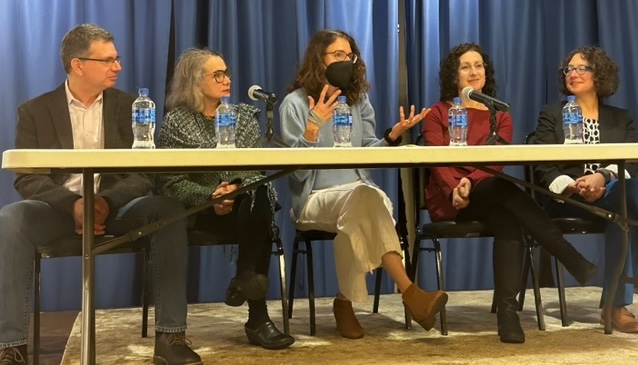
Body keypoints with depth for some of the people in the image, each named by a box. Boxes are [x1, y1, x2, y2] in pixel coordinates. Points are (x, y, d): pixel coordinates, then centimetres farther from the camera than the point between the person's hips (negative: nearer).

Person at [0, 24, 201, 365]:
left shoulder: (130, 106, 9)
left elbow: (144, 173, -1)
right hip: (60, 208, 0)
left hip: (116, 207, 1)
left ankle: (170, 337, -27)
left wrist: (108, 201, -22)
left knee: (169, 209, -29)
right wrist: (73, 203, -24)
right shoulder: (35, 111, 6)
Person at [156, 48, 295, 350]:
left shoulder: (245, 115, 14)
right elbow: (170, 182, -6)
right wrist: (210, 197, -22)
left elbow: (258, 168, 3)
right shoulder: (176, 121, 2)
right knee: (256, 221, -31)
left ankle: (245, 279, -25)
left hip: (243, 202, 3)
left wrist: (236, 188, -19)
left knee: (258, 198, -34)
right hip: (200, 209, -3)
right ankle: (258, 318, -27)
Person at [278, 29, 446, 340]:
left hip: (359, 192, 4)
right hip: (315, 198, -4)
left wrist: (393, 136, -3)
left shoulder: (358, 99, 15)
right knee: (364, 198, -37)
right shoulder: (295, 103, -1)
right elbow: (297, 171, -9)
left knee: (369, 198, -36)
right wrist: (313, 130, -22)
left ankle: (347, 301, -28)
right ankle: (409, 293, -36)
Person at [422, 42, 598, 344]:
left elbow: (497, 161, -2)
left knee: (508, 222, -35)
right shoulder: (438, 113, 9)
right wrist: (455, 190, -26)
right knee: (505, 188, -34)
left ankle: (507, 311, -37)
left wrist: (471, 183, -23)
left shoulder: (500, 116, 15)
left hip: (487, 196, 3)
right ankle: (576, 263, -35)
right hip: (448, 200, -3)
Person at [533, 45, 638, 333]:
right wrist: (572, 186, -21)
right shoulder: (551, 115, 14)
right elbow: (542, 169, 1)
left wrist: (603, 177, -22)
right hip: (565, 199, -2)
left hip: (613, 193, 2)